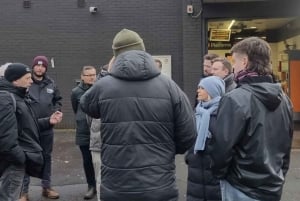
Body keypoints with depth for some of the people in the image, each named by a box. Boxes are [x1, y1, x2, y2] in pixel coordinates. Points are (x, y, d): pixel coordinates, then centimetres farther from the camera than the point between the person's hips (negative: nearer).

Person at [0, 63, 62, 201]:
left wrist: (48, 121, 9)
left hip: (20, 158, 11)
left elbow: (26, 125, 21)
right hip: (14, 161, -11)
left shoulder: (17, 96, 16)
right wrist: (19, 157, -23)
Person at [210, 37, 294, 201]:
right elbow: (286, 145, 12)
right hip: (274, 187, 7)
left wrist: (219, 173, -2)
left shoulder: (235, 99, -21)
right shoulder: (283, 98, 4)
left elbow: (222, 146, -20)